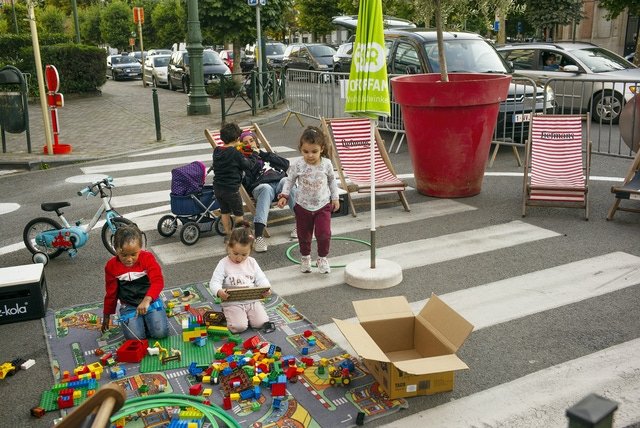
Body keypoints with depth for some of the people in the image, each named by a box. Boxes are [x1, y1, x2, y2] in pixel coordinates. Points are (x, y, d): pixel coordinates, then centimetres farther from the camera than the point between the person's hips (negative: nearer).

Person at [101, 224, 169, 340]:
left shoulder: (148, 258, -13)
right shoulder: (111, 266, -6)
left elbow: (158, 281, -24)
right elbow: (111, 292, 7)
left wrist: (147, 300, -41)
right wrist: (107, 315, 15)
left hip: (150, 301, -1)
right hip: (129, 306, 1)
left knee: (161, 332, -18)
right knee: (134, 336, -21)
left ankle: (147, 317, 12)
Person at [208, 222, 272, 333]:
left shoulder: (252, 262, 7)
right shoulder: (224, 264, -5)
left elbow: (261, 279, 7)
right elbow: (214, 282, -11)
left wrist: (267, 289, -15)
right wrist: (219, 292, -34)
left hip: (252, 300, 4)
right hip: (232, 303, -3)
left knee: (261, 323, -12)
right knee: (239, 327, -22)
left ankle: (247, 315, 17)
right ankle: (230, 316, 10)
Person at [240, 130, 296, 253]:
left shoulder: (266, 155, 35)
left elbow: (286, 164, 14)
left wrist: (262, 153, 12)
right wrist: (254, 154, 9)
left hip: (280, 181, 3)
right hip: (262, 186, -3)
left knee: (286, 181, -34)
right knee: (266, 189, -39)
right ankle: (259, 236, -51)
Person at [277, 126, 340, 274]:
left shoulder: (326, 164, -11)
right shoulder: (297, 165, -14)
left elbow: (332, 180, 6)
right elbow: (290, 180, 0)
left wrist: (335, 198, 8)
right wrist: (284, 195, -10)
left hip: (323, 205, 0)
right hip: (303, 206, 0)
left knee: (324, 233, -7)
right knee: (304, 234, 13)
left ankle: (322, 258, 18)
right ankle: (305, 257, 37)